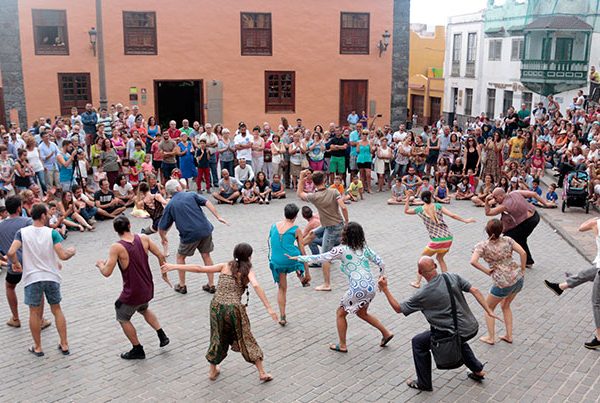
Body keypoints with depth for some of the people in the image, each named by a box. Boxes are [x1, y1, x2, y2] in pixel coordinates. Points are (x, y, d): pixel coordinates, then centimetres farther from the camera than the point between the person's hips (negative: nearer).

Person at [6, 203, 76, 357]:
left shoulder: (22, 232, -6)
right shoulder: (52, 233, -9)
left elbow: (11, 253, -17)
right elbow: (63, 256, -16)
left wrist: (15, 263, 2)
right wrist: (71, 251, 5)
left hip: (32, 277, 0)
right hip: (52, 276, 0)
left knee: (34, 312, 12)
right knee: (56, 309, 15)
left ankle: (37, 347, 22)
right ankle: (64, 345, 18)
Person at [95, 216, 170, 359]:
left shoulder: (117, 247, -21)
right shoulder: (143, 238, -8)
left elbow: (107, 272, -20)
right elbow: (161, 256, -4)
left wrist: (100, 265, 3)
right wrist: (164, 273, 13)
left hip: (132, 293, -5)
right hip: (147, 289, 6)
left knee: (123, 319, 21)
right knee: (144, 309, 36)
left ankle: (138, 350, 28)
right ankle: (162, 336, 30)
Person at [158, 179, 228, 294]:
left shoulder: (170, 205, 7)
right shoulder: (191, 195, 9)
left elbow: (162, 227, 9)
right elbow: (207, 203, -4)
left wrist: (163, 238, 28)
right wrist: (218, 216, -5)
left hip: (190, 234, -2)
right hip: (205, 230, 2)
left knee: (180, 257, 20)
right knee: (206, 255, 18)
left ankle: (182, 286, 24)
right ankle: (211, 285, 19)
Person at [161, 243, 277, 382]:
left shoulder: (225, 266, 10)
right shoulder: (248, 271, 3)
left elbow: (199, 269, 2)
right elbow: (256, 285, -16)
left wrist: (174, 266, 5)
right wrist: (269, 308, -20)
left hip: (217, 306, 3)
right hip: (234, 308, -3)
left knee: (218, 338, 24)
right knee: (246, 340, 13)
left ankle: (212, 371, 37)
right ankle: (262, 373, 20)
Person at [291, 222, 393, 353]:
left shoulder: (342, 250, -10)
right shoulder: (365, 247, 7)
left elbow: (320, 258, -6)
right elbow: (381, 263, 8)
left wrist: (298, 258, 3)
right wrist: (381, 278, 25)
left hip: (357, 289, -7)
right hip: (371, 288, 7)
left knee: (340, 313, 16)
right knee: (362, 313, 30)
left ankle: (342, 345, 23)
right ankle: (386, 333, 33)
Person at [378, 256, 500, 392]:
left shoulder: (423, 294, -13)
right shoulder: (452, 277, -2)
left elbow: (398, 308, -6)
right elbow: (475, 291, -5)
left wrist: (385, 289, -3)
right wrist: (489, 311, 0)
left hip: (457, 332, -6)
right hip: (472, 327, 6)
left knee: (418, 342, 13)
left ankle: (424, 383, 21)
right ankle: (478, 370, 43)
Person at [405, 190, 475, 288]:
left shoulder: (420, 210, 0)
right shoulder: (437, 206, 3)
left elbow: (406, 211, 17)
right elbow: (452, 215, -2)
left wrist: (408, 197, 18)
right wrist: (465, 220, 8)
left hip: (436, 240, -3)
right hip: (448, 238, 3)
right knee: (439, 258, 29)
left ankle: (417, 282, 19)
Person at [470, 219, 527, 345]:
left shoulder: (482, 245, -9)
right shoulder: (507, 240, 1)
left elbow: (473, 261, -23)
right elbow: (523, 253, -6)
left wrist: (486, 271, -10)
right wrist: (522, 270, 5)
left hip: (503, 283, -5)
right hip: (518, 278, 5)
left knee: (489, 308, 19)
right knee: (505, 306, 28)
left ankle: (491, 337, 20)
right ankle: (509, 336, 30)